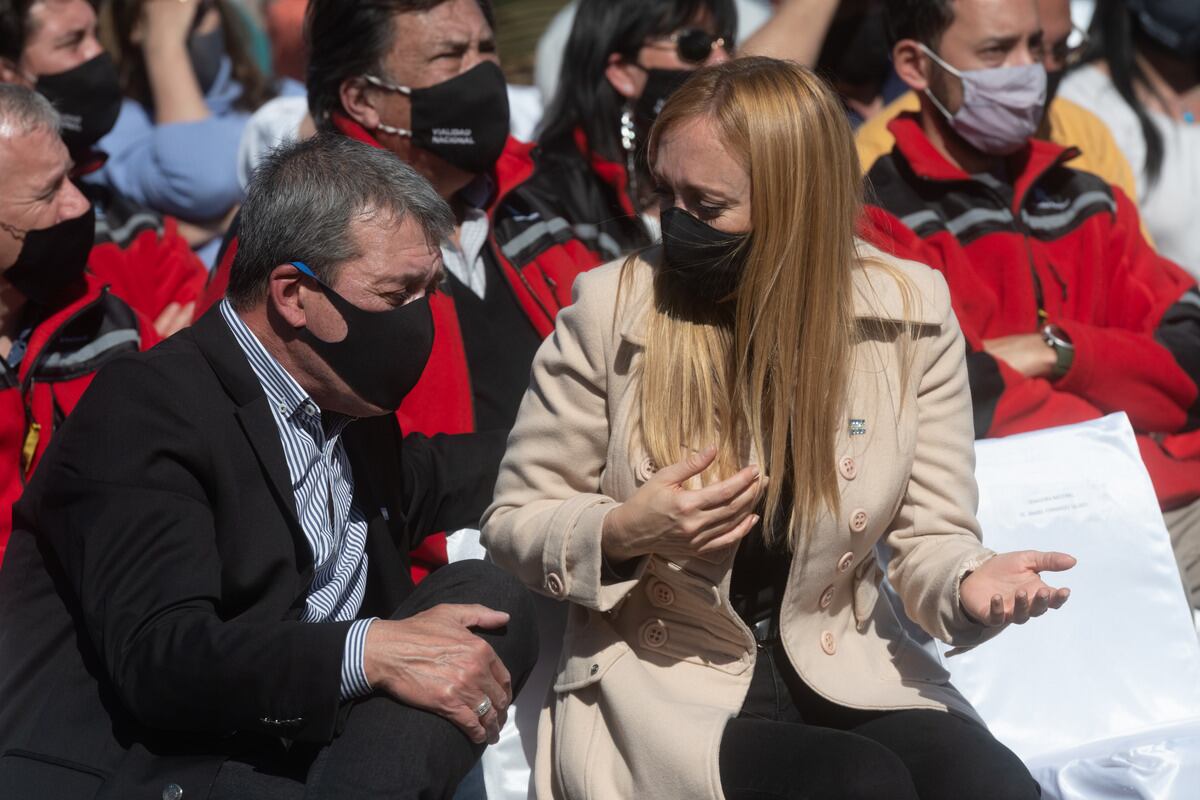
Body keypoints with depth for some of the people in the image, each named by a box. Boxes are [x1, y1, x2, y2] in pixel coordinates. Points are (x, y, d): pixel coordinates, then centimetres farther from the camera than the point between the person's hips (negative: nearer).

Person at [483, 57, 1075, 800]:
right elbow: (515, 522, 2)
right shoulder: (613, 308, -8)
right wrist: (623, 534, -19)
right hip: (660, 689, -2)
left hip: (849, 678, 2)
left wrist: (968, 584, -21)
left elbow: (929, 533, 2)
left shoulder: (911, 312, -4)